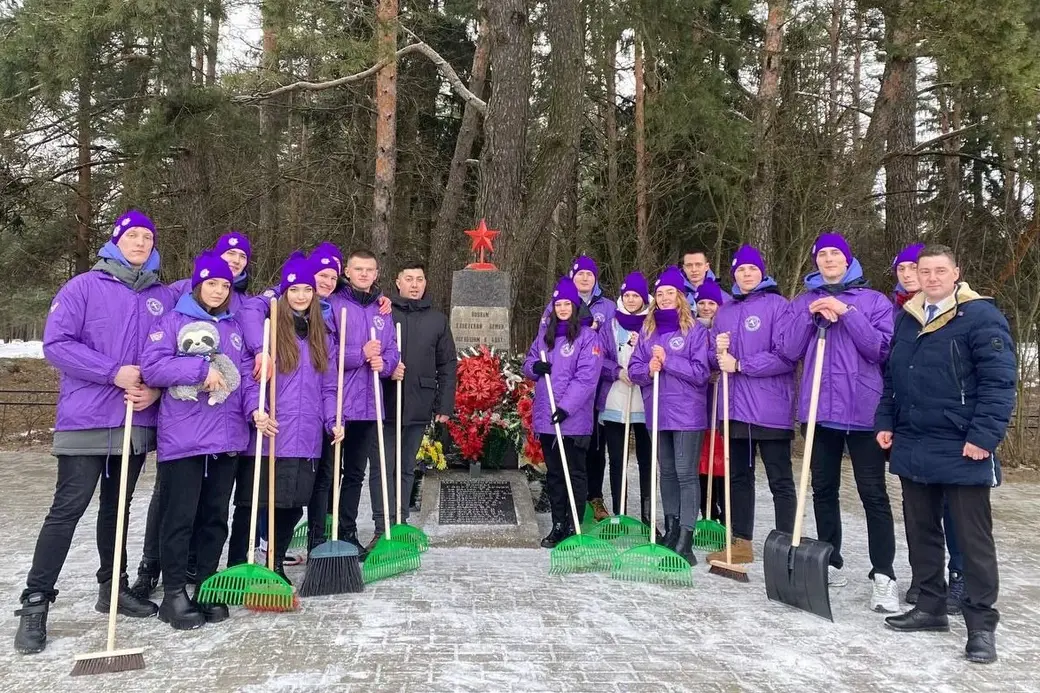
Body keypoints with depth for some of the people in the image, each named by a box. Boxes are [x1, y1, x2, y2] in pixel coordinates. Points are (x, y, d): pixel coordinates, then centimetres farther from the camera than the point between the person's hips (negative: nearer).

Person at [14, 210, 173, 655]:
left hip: (137, 421, 5)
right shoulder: (85, 286, -3)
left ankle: (113, 587, 28)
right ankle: (35, 602, 5)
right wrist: (114, 373, -18)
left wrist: (154, 388, -7)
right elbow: (56, 343, -10)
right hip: (87, 419, -4)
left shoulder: (163, 297, 9)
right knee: (67, 509, -4)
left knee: (118, 506, 16)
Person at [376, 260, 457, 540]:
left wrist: (445, 405, 2)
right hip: (385, 403, -2)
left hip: (419, 407, 2)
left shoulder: (438, 320, 10)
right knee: (383, 466, -1)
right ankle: (383, 527, 4)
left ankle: (400, 523, 21)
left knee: (407, 468, 12)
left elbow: (448, 365, 8)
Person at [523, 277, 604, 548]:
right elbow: (528, 364, 20)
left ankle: (573, 527, 10)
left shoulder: (588, 337, -7)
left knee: (574, 473, 3)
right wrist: (535, 367, -5)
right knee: (553, 473, 13)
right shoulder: (545, 336, 14)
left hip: (574, 420, -6)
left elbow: (586, 378, -15)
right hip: (546, 417, 6)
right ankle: (558, 525, 23)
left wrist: (566, 407, -22)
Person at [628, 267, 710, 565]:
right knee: (667, 472, 14)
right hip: (658, 412, 5)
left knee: (686, 473, -6)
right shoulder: (648, 330, 11)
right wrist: (648, 369, -13)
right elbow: (633, 369, 8)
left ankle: (685, 539, -4)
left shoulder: (695, 329, -4)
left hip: (687, 413, -5)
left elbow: (702, 372, -12)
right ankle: (671, 529, 24)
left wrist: (667, 360, -17)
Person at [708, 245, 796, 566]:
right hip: (735, 407, 7)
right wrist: (719, 351, -6)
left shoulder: (777, 305, -6)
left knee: (780, 481, 2)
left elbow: (786, 356, -16)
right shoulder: (724, 312, 14)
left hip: (770, 409, -6)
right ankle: (742, 542, 25)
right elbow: (716, 360, 17)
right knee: (738, 477, 14)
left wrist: (739, 364, -14)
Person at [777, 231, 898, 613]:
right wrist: (810, 316, -9)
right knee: (823, 490, 11)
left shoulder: (873, 300, 4)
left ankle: (883, 576, 1)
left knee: (873, 494, -3)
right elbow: (788, 351, 3)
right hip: (820, 409, 4)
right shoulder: (803, 302, 12)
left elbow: (882, 348, -9)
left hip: (863, 410, -3)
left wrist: (846, 313, -15)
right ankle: (831, 563, 24)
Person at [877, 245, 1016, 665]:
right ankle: (931, 606, 28)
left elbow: (999, 381, -14)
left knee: (973, 538, 2)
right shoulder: (906, 318, 12)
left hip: (962, 452, -6)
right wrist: (886, 422, 10)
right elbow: (891, 376, 18)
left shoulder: (981, 316, -9)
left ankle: (981, 623, 12)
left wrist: (984, 436, -20)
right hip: (913, 448, 7)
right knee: (921, 531, 14)